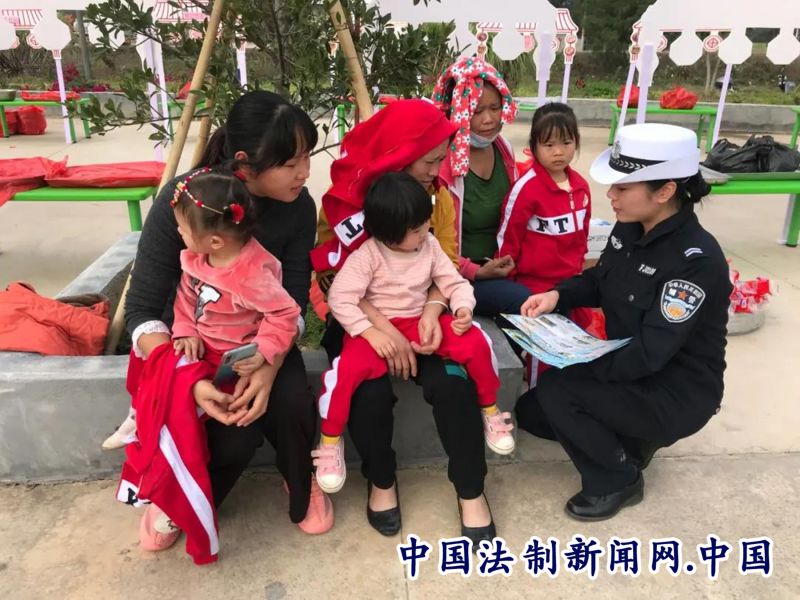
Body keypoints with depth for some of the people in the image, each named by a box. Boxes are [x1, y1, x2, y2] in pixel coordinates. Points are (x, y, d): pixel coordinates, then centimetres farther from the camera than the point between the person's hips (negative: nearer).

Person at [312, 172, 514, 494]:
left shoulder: (430, 245, -1)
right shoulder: (367, 255, -16)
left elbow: (454, 282, 3)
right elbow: (340, 298, -20)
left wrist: (463, 308, -17)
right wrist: (370, 331, -28)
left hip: (420, 323, 4)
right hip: (376, 328, -4)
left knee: (476, 343, -15)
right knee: (349, 368, -32)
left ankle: (490, 413, 12)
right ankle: (330, 442, -5)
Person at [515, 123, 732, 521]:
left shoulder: (696, 261, -28)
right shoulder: (629, 228, -5)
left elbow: (650, 355, -30)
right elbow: (599, 280, 11)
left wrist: (573, 360, -25)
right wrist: (557, 295, -9)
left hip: (677, 394, -8)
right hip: (629, 371, 8)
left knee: (555, 390, -24)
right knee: (530, 412, 6)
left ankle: (618, 480, 1)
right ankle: (628, 438, 21)